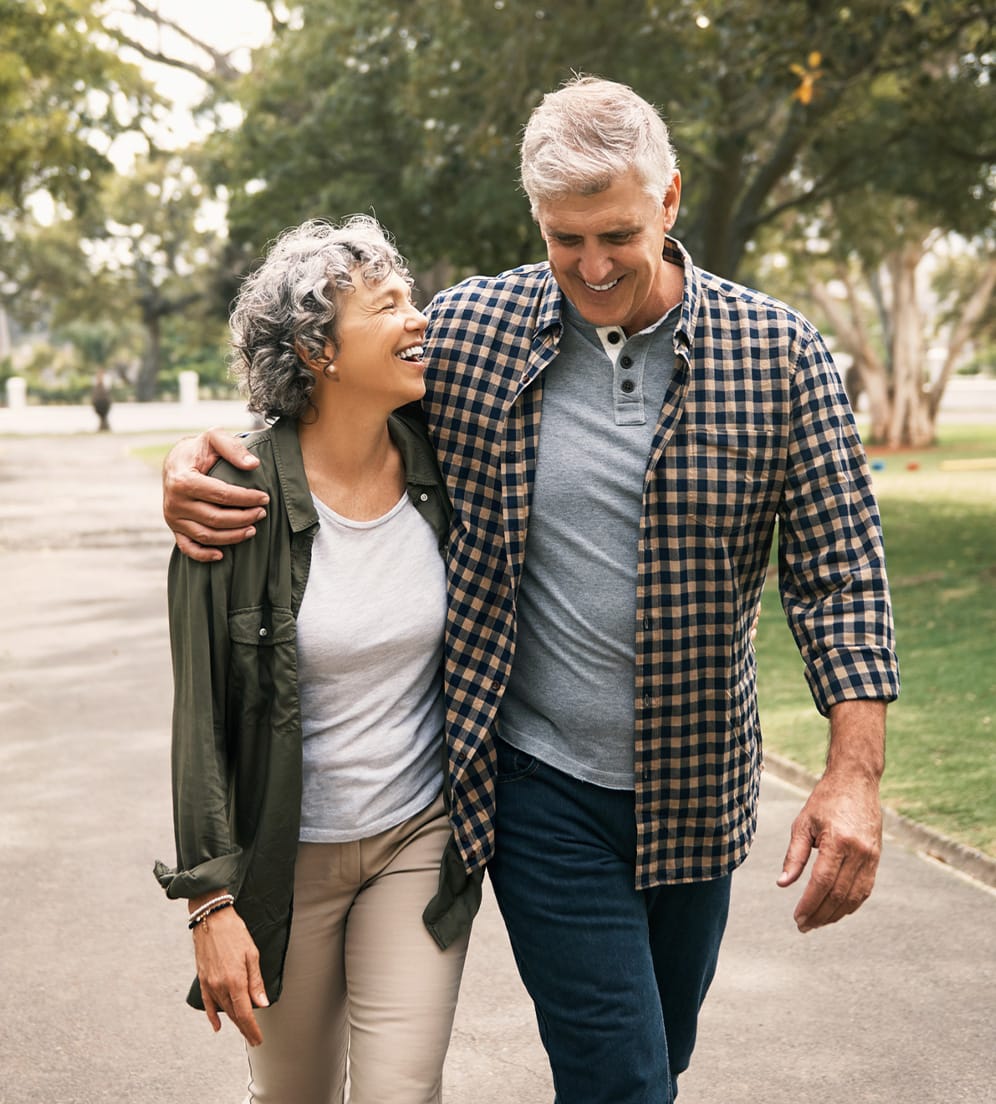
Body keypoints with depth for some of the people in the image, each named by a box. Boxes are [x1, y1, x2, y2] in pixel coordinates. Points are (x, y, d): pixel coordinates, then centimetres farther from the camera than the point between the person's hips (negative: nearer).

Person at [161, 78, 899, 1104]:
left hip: (696, 787, 2)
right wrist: (199, 456, -11)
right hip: (540, 787, -2)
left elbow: (838, 568, -5)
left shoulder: (777, 352, -7)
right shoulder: (466, 331, -6)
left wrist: (854, 772, -13)